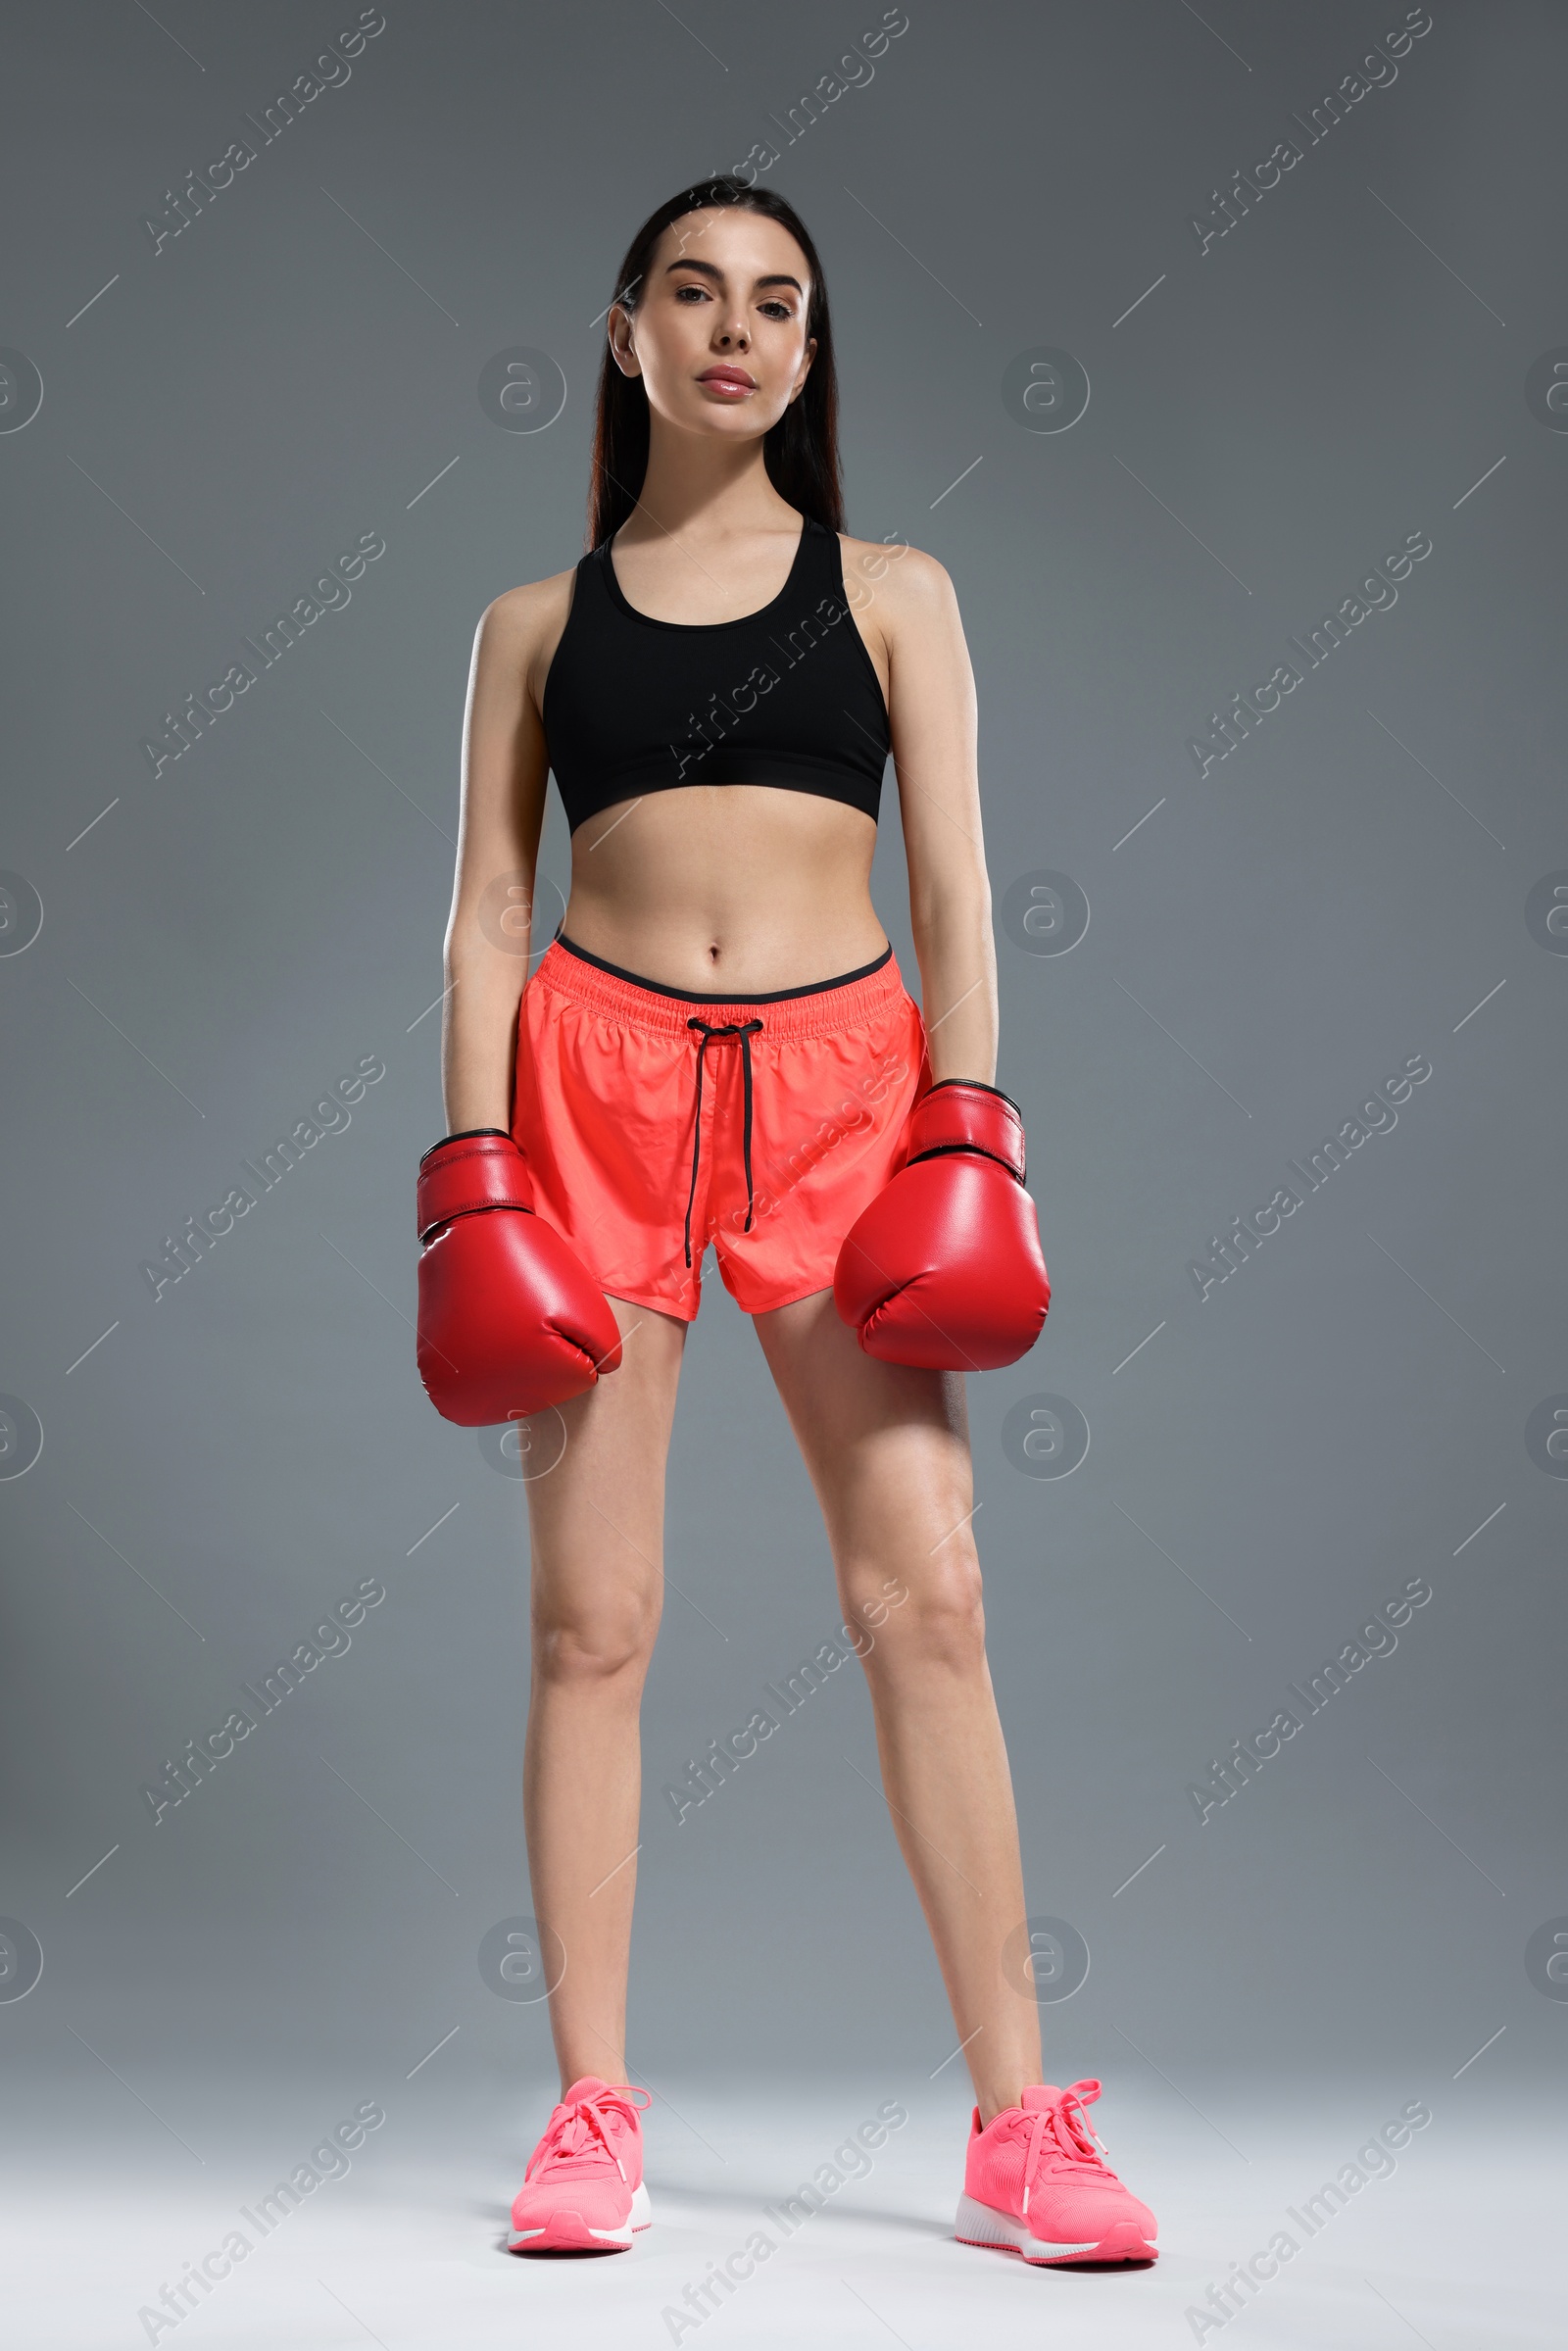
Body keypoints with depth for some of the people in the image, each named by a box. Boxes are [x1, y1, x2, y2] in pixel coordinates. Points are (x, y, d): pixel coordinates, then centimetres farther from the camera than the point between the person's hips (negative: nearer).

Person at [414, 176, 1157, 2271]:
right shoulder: (536, 620, 14)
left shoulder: (893, 592, 14)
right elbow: (487, 913, 9)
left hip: (841, 1073, 0)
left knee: (927, 1592, -6)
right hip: (600, 1067, 0)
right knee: (593, 1616, -1)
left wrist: (965, 1131, -6)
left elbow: (955, 885, 7)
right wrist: (476, 1167, -3)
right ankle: (595, 2116, 8)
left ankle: (1020, 2126, 0)